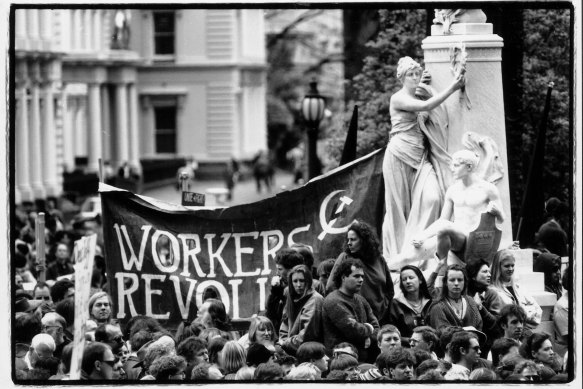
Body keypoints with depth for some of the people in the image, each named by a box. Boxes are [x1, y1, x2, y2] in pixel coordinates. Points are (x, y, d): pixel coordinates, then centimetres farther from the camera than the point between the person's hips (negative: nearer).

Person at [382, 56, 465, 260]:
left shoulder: (419, 96, 19)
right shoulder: (398, 99, -3)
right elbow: (426, 106, -16)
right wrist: (452, 88, -14)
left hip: (420, 156, 6)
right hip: (400, 154, -6)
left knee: (431, 198, -14)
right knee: (399, 204, -1)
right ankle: (396, 251, 6)